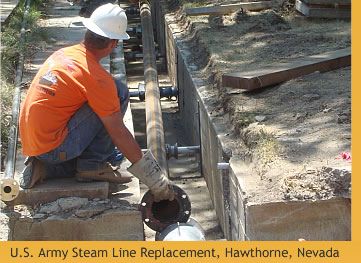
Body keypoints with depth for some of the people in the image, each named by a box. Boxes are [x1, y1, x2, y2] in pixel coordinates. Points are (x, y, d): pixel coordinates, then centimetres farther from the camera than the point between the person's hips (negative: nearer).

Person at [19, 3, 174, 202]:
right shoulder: (97, 78, -16)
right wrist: (153, 178, -8)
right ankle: (92, 166, -4)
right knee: (120, 92, -9)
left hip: (32, 144, 8)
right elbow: (119, 134, -16)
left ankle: (43, 168, 10)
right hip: (53, 147, -8)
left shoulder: (63, 53, 9)